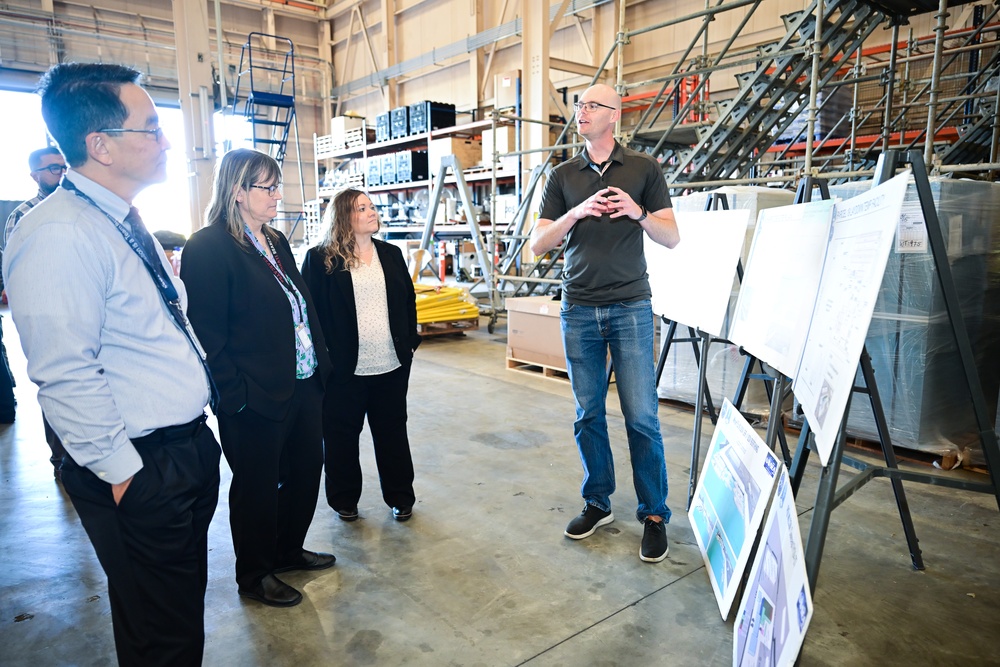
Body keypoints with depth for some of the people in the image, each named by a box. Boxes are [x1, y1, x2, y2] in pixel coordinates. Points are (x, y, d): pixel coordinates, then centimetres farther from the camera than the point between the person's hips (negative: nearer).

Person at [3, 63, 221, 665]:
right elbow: (66, 377, -24)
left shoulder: (127, 224, 10)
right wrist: (125, 474, -16)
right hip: (142, 472, -9)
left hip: (189, 447, 9)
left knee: (188, 605, 24)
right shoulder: (59, 235, -21)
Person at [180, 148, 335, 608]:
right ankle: (254, 575, 33)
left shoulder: (276, 241, 11)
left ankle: (288, 550, 43)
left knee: (306, 470, 20)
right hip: (256, 398, -8)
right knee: (257, 485, 10)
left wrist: (320, 363, 10)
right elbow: (207, 333, -17)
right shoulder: (208, 247, -14)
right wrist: (236, 394, -18)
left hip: (303, 385, 8)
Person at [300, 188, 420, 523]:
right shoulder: (321, 259, -6)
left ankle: (400, 496, 30)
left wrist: (410, 343, 11)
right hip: (344, 370, -4)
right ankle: (344, 499, 30)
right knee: (341, 436, 10)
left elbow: (408, 301, 15)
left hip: (391, 367, 4)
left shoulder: (391, 254, 10)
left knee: (393, 433, 14)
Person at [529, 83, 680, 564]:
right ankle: (597, 502, 25)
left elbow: (672, 239, 3)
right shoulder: (563, 176, 10)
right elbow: (538, 244, 4)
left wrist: (638, 214, -15)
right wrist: (576, 213, -12)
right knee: (588, 414, 9)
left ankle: (654, 514, 13)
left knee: (641, 416, -2)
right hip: (578, 309, 3)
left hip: (630, 308, -2)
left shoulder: (643, 169, 5)